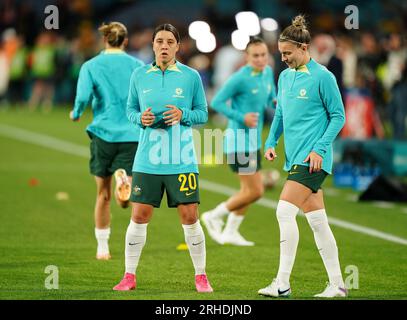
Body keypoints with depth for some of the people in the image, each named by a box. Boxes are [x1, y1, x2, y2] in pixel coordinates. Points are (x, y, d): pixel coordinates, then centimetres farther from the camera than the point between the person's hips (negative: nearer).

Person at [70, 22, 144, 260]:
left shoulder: (91, 66, 2)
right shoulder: (137, 66, 5)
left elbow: (83, 97, -12)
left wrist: (76, 114, 9)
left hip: (103, 133, 0)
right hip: (132, 135, 0)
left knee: (104, 194, 13)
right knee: (125, 202, -2)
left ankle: (103, 247, 19)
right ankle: (124, 179, -36)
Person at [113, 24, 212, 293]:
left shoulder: (191, 76, 0)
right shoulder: (139, 76, 5)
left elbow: (203, 113, 6)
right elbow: (131, 109, 13)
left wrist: (183, 115, -13)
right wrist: (141, 118, -9)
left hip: (182, 160, -1)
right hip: (147, 160, 1)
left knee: (190, 217, -1)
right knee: (139, 216, 1)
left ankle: (201, 276, 13)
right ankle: (129, 276, 12)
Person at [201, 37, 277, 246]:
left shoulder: (268, 72, 7)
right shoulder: (240, 78, -18)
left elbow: (271, 99, 20)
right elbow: (216, 102, -14)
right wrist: (241, 117, -22)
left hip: (252, 142, 9)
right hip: (238, 142, -9)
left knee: (249, 190, 15)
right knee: (255, 191, -7)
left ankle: (230, 232, 27)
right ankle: (214, 217, 9)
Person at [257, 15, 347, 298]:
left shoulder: (322, 77, -9)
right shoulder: (285, 76, 13)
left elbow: (338, 116, -8)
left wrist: (320, 149, -15)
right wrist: (271, 142, 10)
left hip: (312, 159, -8)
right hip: (295, 158, 8)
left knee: (285, 211, -16)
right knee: (317, 221, 8)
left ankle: (283, 283, -14)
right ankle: (337, 285, 13)